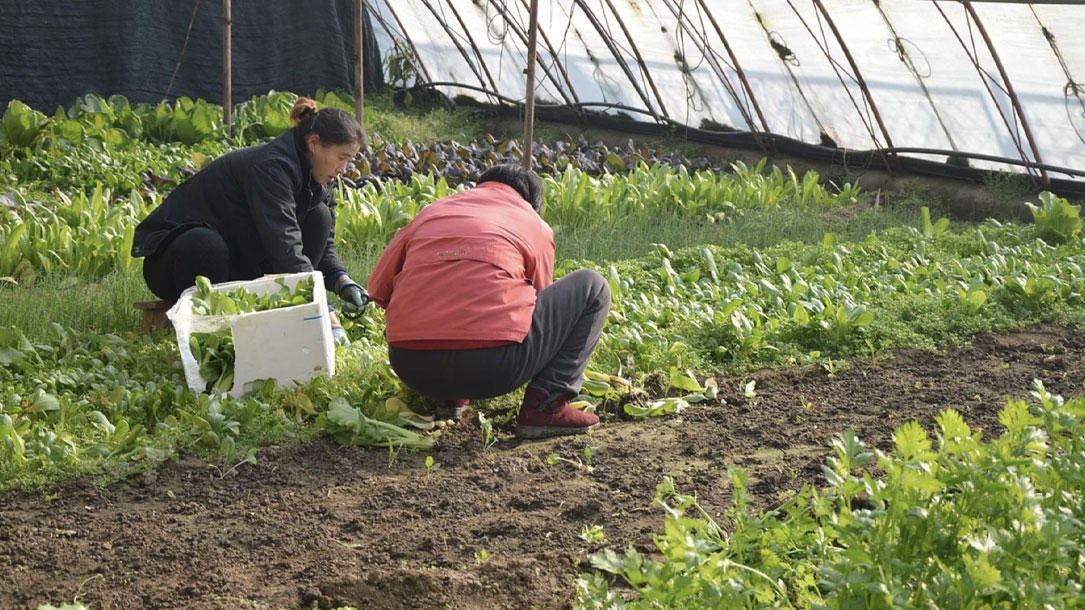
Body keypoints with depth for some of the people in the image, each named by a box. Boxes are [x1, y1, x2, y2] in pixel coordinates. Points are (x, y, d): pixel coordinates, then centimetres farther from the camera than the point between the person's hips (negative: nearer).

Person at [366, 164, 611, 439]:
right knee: (592, 287, 15)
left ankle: (445, 397, 19)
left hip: (410, 368, 5)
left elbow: (378, 289, 24)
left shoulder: (431, 211, 23)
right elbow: (540, 302, 24)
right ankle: (545, 405, 3)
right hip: (492, 367, -5)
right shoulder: (536, 226, 15)